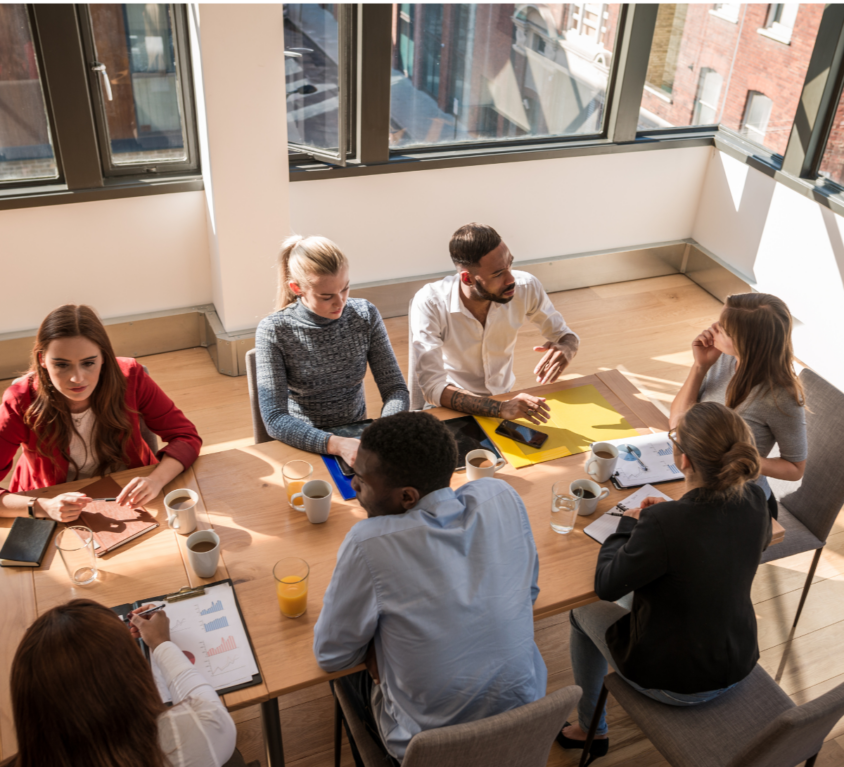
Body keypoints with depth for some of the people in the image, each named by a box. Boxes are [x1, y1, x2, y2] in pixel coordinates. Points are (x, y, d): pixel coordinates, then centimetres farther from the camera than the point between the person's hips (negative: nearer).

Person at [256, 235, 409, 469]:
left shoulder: (365, 315, -3)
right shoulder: (273, 331, -13)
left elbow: (395, 388, -2)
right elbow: (275, 419, -18)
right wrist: (336, 444, -34)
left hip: (358, 437, 3)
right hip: (304, 446, -3)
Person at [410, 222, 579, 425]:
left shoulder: (526, 287, -16)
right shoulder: (429, 304, -24)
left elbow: (565, 334, 1)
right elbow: (433, 387, -30)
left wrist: (565, 349, -24)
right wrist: (500, 409, -43)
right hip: (454, 407, -2)